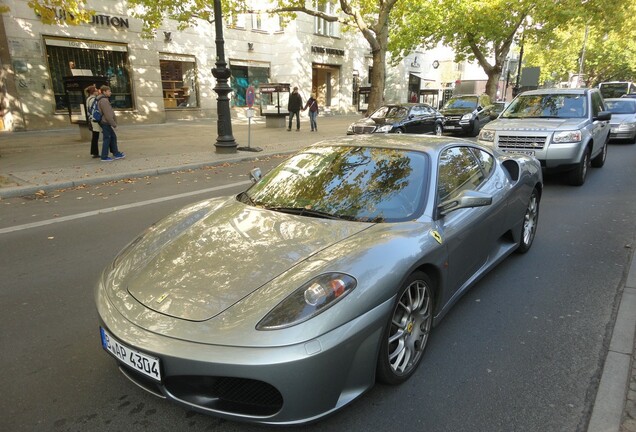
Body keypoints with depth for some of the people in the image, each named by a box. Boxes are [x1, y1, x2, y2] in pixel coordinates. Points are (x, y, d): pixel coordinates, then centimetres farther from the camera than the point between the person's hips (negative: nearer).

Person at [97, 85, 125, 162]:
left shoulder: (104, 100, 16)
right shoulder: (103, 100, -16)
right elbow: (107, 114, -21)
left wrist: (113, 122, 20)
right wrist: (114, 124, -17)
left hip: (106, 123, 10)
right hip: (105, 123, -10)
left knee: (113, 137, 15)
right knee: (107, 139, -5)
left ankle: (116, 153, 21)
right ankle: (104, 157, 1)